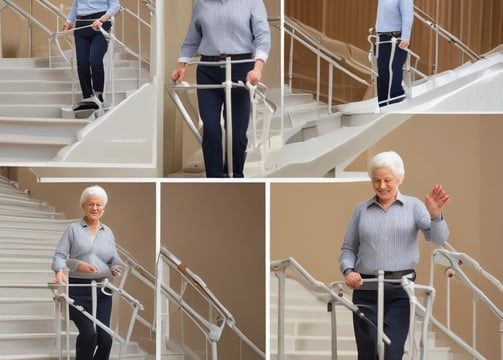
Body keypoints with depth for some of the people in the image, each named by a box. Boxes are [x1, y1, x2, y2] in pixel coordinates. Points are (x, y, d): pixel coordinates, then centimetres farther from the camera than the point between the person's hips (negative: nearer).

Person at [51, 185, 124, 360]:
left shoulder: (108, 233, 17)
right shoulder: (73, 229, 5)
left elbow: (115, 260, 15)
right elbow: (60, 255, -1)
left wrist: (117, 268, -8)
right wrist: (59, 272, -21)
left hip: (102, 289, 4)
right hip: (79, 288, -4)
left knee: (105, 337, -3)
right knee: (88, 333, -19)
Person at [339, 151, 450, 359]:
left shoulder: (413, 206, 5)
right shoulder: (362, 210, 12)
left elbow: (438, 238, -8)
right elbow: (348, 248, 14)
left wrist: (435, 216, -29)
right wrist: (348, 270, -7)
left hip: (400, 290, -2)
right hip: (365, 290, 3)